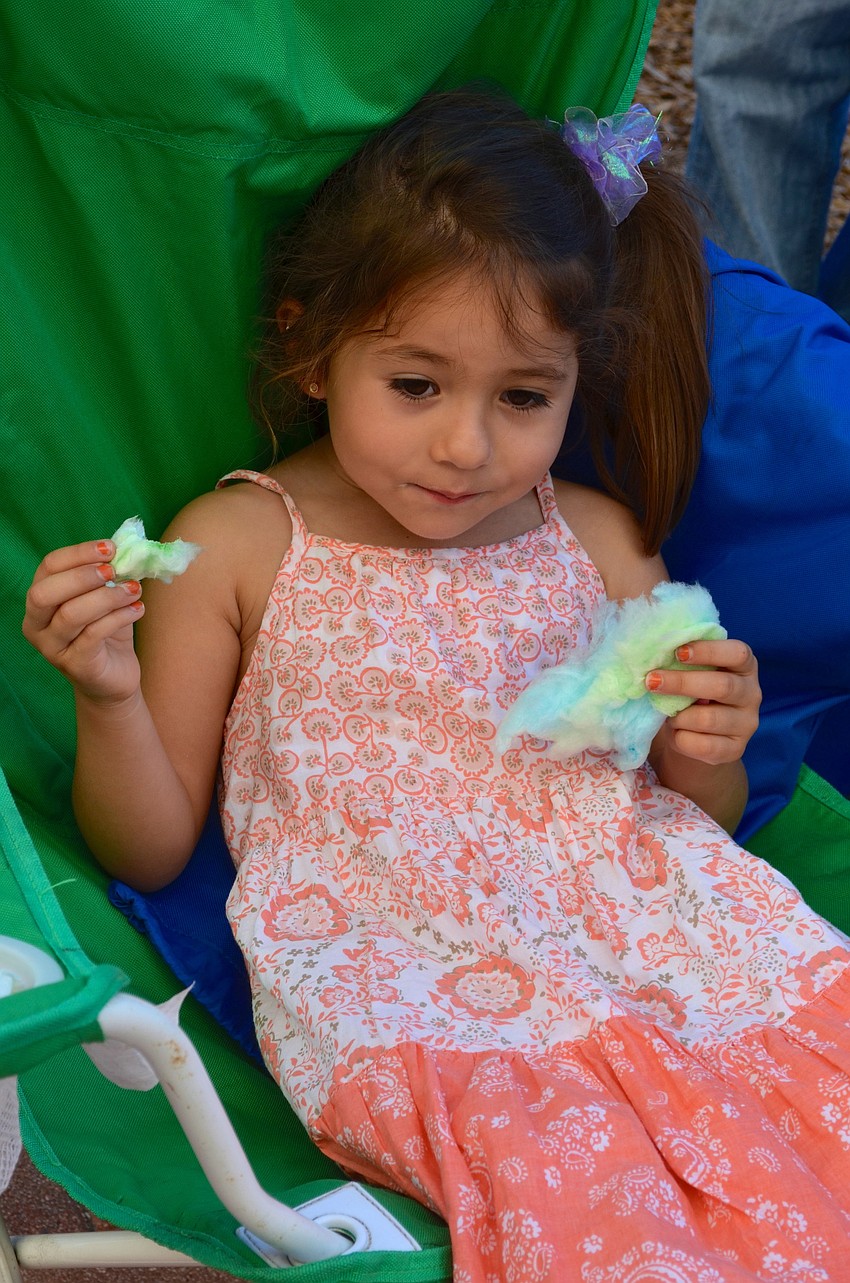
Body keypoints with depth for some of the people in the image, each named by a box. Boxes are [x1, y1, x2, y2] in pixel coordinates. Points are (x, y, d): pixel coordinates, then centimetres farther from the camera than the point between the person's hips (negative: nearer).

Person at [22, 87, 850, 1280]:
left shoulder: (597, 542, 13)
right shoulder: (236, 544, 5)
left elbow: (698, 818, 21)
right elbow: (150, 851, 7)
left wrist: (706, 756, -2)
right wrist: (109, 699, -11)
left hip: (630, 905, 5)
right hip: (392, 974, -4)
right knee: (577, 1166, -33)